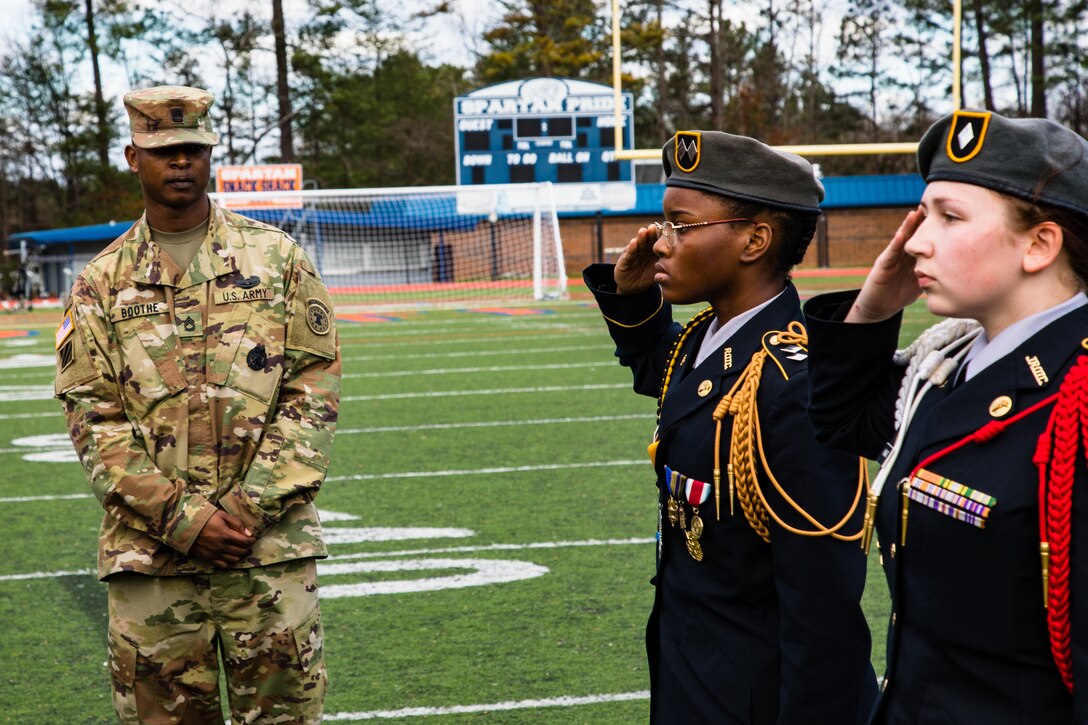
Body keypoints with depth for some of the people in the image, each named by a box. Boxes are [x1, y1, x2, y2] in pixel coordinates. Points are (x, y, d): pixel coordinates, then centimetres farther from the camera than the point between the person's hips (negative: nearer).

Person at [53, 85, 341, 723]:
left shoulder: (277, 257, 8)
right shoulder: (102, 284, 8)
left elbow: (315, 386, 3)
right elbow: (92, 417, 1)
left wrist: (253, 503, -9)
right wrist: (182, 518, -10)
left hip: (272, 544, 0)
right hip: (148, 551, 1)